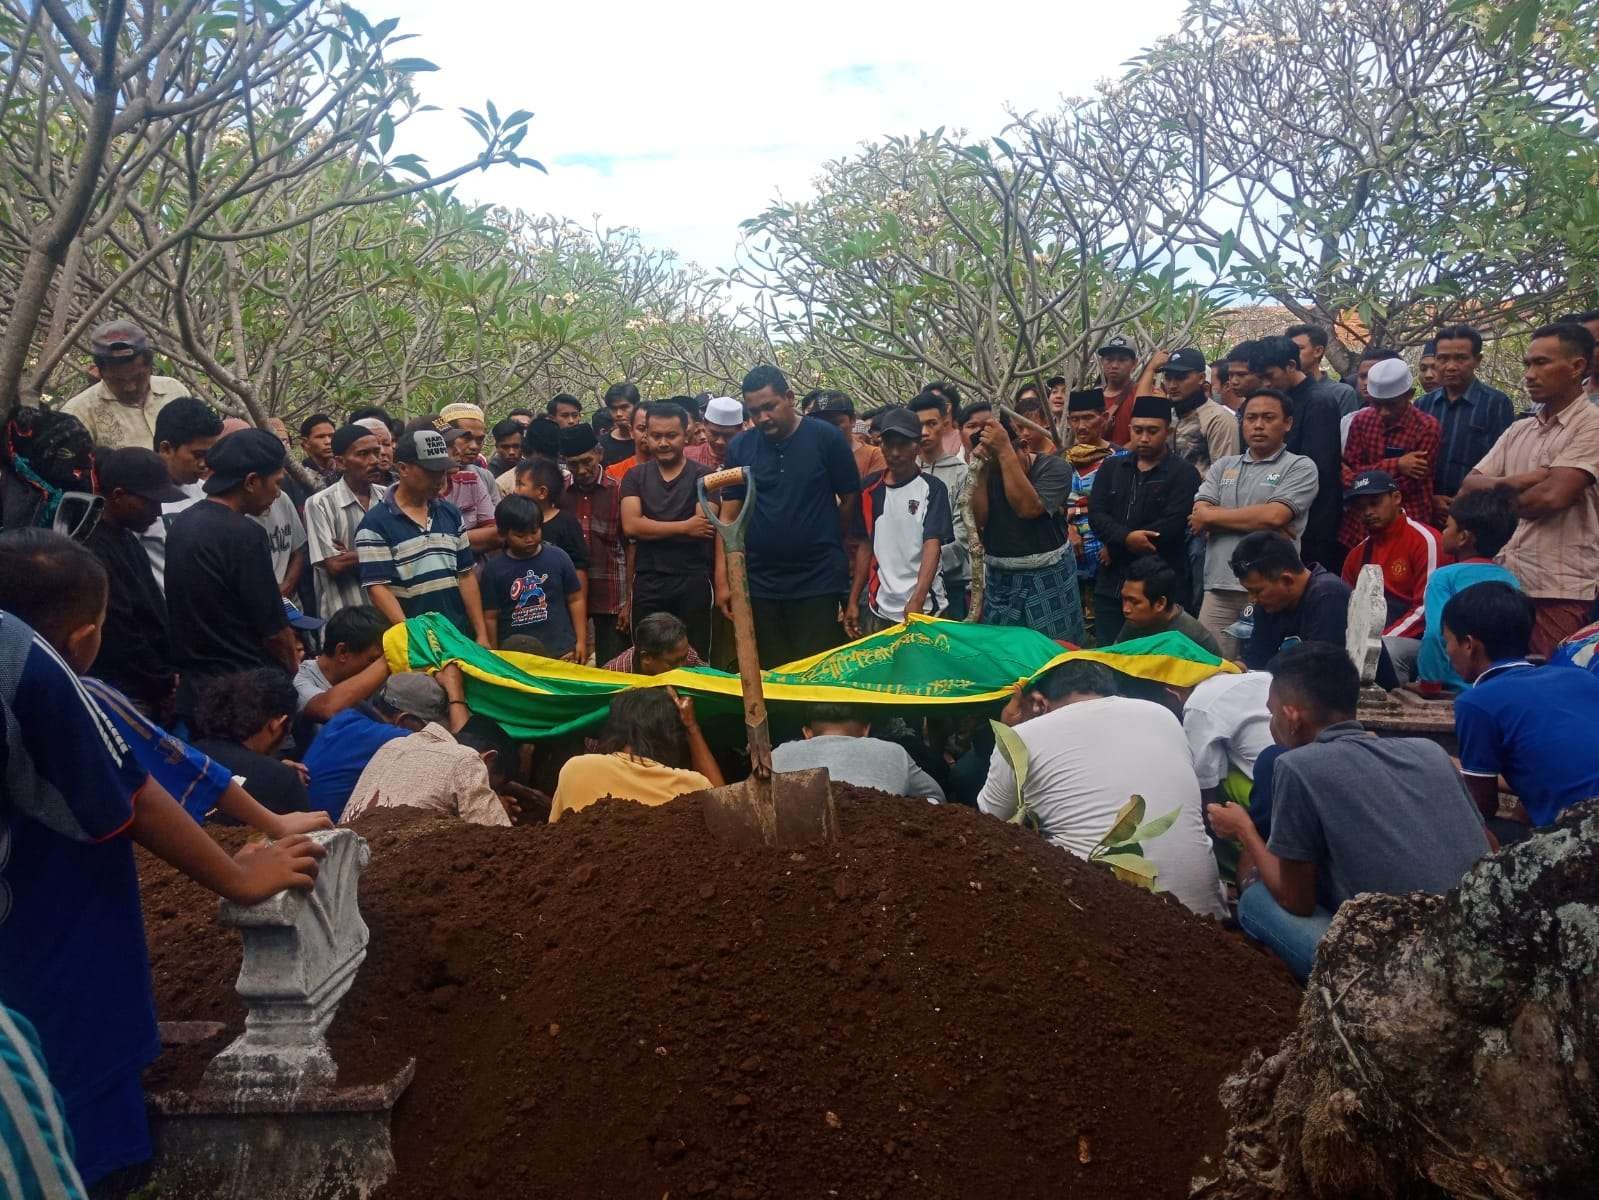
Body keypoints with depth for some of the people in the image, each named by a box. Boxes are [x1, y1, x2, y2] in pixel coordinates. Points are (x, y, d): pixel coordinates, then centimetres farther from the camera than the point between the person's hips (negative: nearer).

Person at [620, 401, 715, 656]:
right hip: (647, 582, 2)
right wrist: (685, 527, -8)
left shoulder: (703, 476, 0)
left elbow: (705, 528, -11)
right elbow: (631, 526, -5)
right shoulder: (635, 477, 9)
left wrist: (654, 530, -7)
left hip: (693, 581, -2)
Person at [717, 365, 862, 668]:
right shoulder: (740, 447, 3)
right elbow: (729, 515, 4)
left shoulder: (826, 438, -5)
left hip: (818, 583, -2)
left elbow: (851, 499, 2)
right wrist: (722, 579, -1)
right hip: (760, 584, 3)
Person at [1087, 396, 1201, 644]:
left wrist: (1115, 548, -11)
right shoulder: (1111, 468, 13)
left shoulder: (1183, 474, -3)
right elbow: (1096, 514, 1)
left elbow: (1171, 526, -15)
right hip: (1111, 584, 5)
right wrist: (1125, 538, -19)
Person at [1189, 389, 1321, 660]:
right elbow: (1198, 516, 3)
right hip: (1219, 588, 4)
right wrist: (1255, 520, -7)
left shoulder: (1300, 467, 4)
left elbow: (1274, 515, -12)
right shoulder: (1223, 466, 17)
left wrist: (1212, 516, -1)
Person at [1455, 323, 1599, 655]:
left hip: (1559, 592, -6)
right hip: (1505, 579, 6)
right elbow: (1468, 489, 8)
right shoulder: (1517, 431, 15)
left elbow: (1552, 495, -19)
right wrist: (1518, 482, -11)